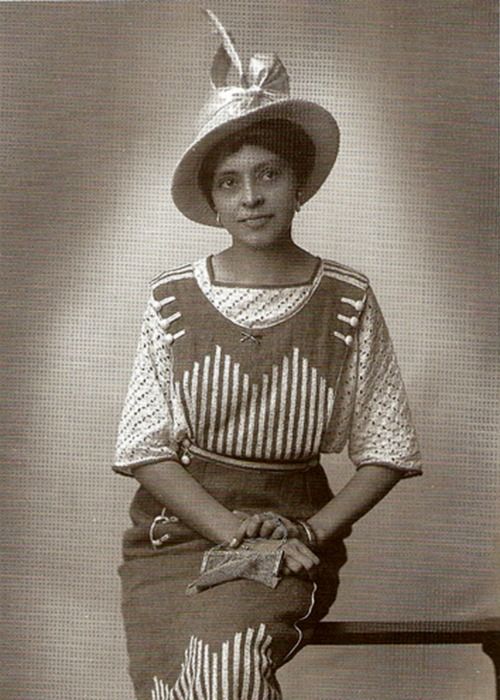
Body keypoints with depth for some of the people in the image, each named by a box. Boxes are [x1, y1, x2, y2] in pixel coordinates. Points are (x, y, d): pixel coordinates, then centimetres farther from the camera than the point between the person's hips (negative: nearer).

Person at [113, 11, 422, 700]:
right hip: (176, 525, 2)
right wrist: (227, 526, -15)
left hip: (295, 530, -1)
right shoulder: (172, 300, 0)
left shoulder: (348, 303, -1)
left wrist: (312, 532, -12)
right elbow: (146, 448, -1)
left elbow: (385, 453, 2)